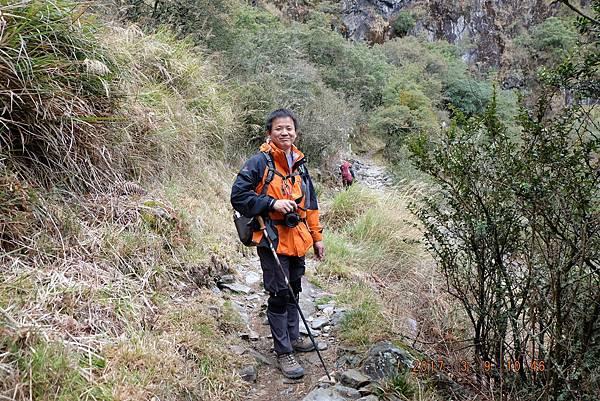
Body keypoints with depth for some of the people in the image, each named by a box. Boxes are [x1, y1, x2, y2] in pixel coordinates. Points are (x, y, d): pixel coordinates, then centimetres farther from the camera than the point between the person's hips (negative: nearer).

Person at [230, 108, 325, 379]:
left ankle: (293, 337, 37)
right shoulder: (259, 162, -11)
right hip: (272, 240, -6)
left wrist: (317, 237, 15)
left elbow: (310, 202, 17)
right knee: (280, 294, -1)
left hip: (297, 240, 7)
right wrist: (273, 203, -22)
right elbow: (238, 196, -14)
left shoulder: (299, 164, 10)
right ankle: (283, 352, 12)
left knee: (293, 290, 18)